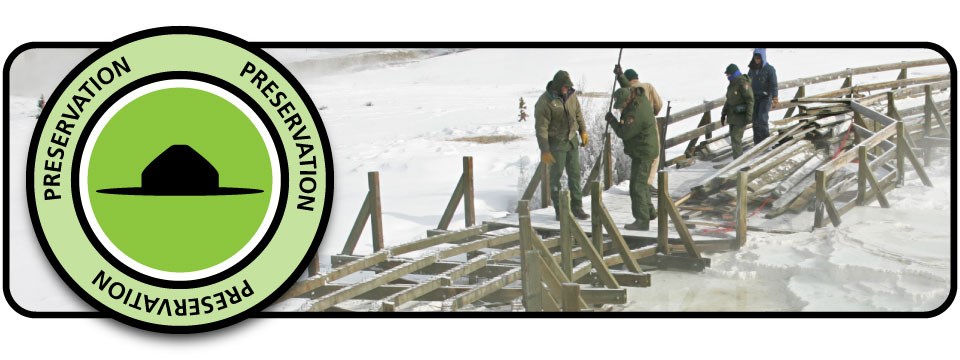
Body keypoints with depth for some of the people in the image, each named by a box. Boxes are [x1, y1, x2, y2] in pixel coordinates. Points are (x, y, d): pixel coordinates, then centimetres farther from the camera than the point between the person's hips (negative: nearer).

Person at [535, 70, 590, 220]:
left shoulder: (571, 94, -1)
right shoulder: (545, 102, -19)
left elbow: (578, 113, 16)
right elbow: (541, 128, -18)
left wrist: (583, 131, 15)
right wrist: (545, 150, -18)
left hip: (572, 140, 6)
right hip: (556, 143, -6)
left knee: (575, 174, 10)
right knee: (556, 175, 1)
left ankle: (577, 207, 19)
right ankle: (560, 210, 9)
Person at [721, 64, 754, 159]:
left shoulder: (743, 83, -17)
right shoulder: (732, 84, 11)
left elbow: (750, 100, -18)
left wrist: (749, 115, -22)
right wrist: (723, 113, 18)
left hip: (741, 116, -9)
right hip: (733, 115, 9)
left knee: (736, 138, -11)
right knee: (734, 138, 12)